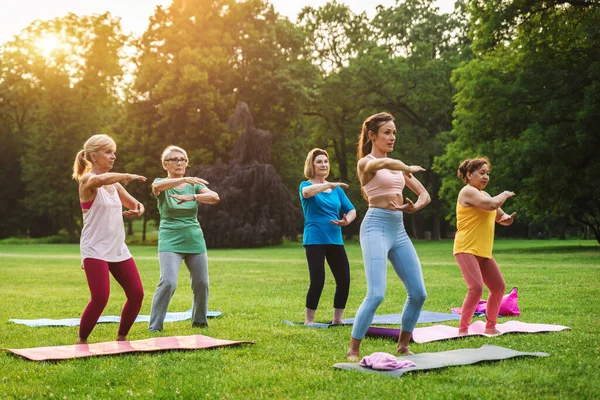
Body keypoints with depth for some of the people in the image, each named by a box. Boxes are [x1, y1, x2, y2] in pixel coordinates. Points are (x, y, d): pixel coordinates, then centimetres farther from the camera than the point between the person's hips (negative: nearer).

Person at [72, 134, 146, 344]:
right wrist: (127, 176, -24)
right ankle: (81, 341, 5)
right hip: (95, 250, -7)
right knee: (100, 298, -16)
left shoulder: (114, 184, 13)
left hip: (118, 249, 7)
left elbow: (135, 204, 21)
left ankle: (121, 337, 19)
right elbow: (102, 179, -35)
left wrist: (137, 210, -1)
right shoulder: (87, 180, -9)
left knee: (136, 294, 2)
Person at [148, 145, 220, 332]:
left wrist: (192, 197, -29)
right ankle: (154, 327, -8)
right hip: (170, 241, -4)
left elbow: (214, 197, -11)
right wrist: (184, 179, -44)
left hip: (195, 240, 4)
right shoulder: (161, 184, -1)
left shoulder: (194, 185, 8)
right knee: (168, 282, -19)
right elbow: (157, 186, -28)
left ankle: (199, 321, 28)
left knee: (202, 283, 5)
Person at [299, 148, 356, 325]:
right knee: (317, 282, -11)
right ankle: (309, 320, 5)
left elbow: (352, 211, 12)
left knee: (344, 280, -1)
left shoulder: (336, 189, 15)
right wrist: (330, 185, -36)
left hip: (335, 240, 5)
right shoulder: (306, 185, 1)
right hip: (314, 240, -5)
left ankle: (337, 319, 15)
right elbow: (307, 192, -25)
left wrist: (346, 221, -10)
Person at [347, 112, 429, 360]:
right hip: (376, 226, -7)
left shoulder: (397, 165, 18)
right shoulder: (365, 163, -2)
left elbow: (425, 195, 18)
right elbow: (383, 164, -28)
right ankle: (353, 350, -4)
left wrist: (414, 207, -2)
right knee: (376, 294, -17)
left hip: (399, 230, 7)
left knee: (418, 293, 3)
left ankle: (403, 345, 20)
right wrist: (407, 169, -13)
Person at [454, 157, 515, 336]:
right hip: (466, 249, -10)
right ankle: (463, 329, -13)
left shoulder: (483, 194, 20)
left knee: (499, 287, 11)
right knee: (476, 288, -21)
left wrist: (507, 219, -2)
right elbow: (491, 204, -24)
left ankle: (490, 327, 24)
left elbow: (500, 216, 23)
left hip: (483, 252, 10)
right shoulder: (468, 191, -9)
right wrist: (505, 195, -4)